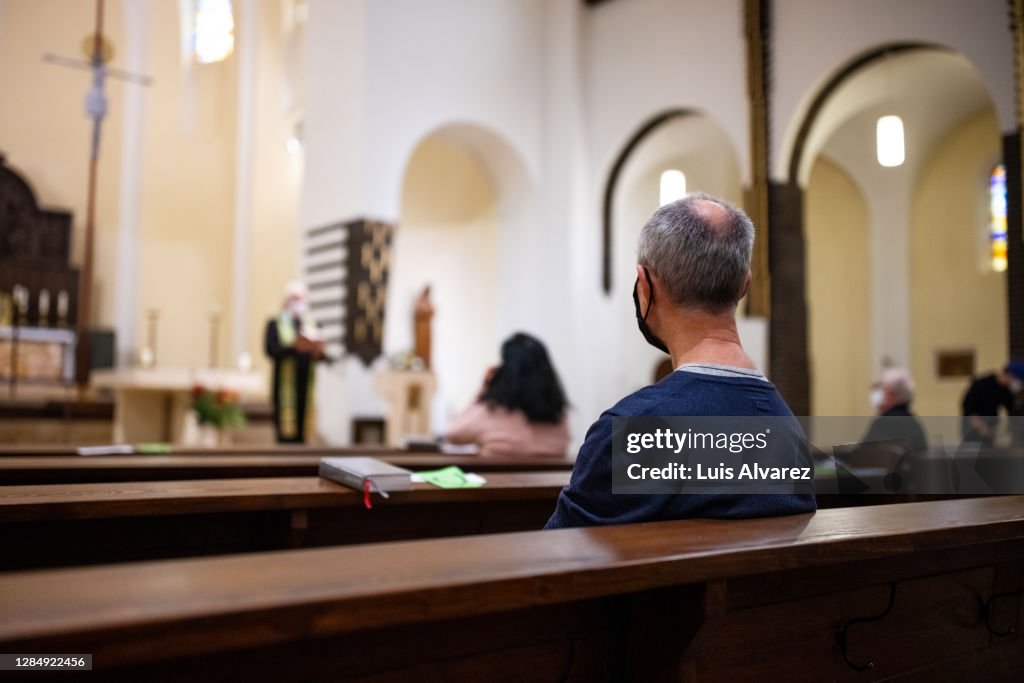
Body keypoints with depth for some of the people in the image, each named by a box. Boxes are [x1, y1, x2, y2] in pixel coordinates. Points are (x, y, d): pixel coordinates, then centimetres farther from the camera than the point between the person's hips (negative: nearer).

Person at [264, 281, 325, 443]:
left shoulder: (310, 324, 16)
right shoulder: (275, 324, 4)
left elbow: (318, 353, 12)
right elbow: (270, 349, -11)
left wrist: (318, 351, -10)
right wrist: (294, 346, -23)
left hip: (305, 383, 4)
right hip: (285, 384, -4)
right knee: (285, 431, -6)